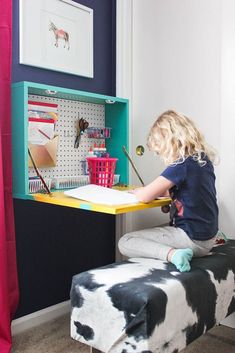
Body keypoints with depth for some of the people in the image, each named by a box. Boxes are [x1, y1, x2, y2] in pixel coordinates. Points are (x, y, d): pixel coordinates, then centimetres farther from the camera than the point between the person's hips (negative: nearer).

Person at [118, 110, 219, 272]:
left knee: (124, 242, -5)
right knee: (154, 230, 33)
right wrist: (163, 191, 6)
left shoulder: (181, 165, -22)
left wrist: (135, 190, 1)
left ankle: (172, 254, -21)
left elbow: (145, 196, -21)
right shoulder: (205, 159, 3)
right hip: (207, 236, 9)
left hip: (192, 239, -9)